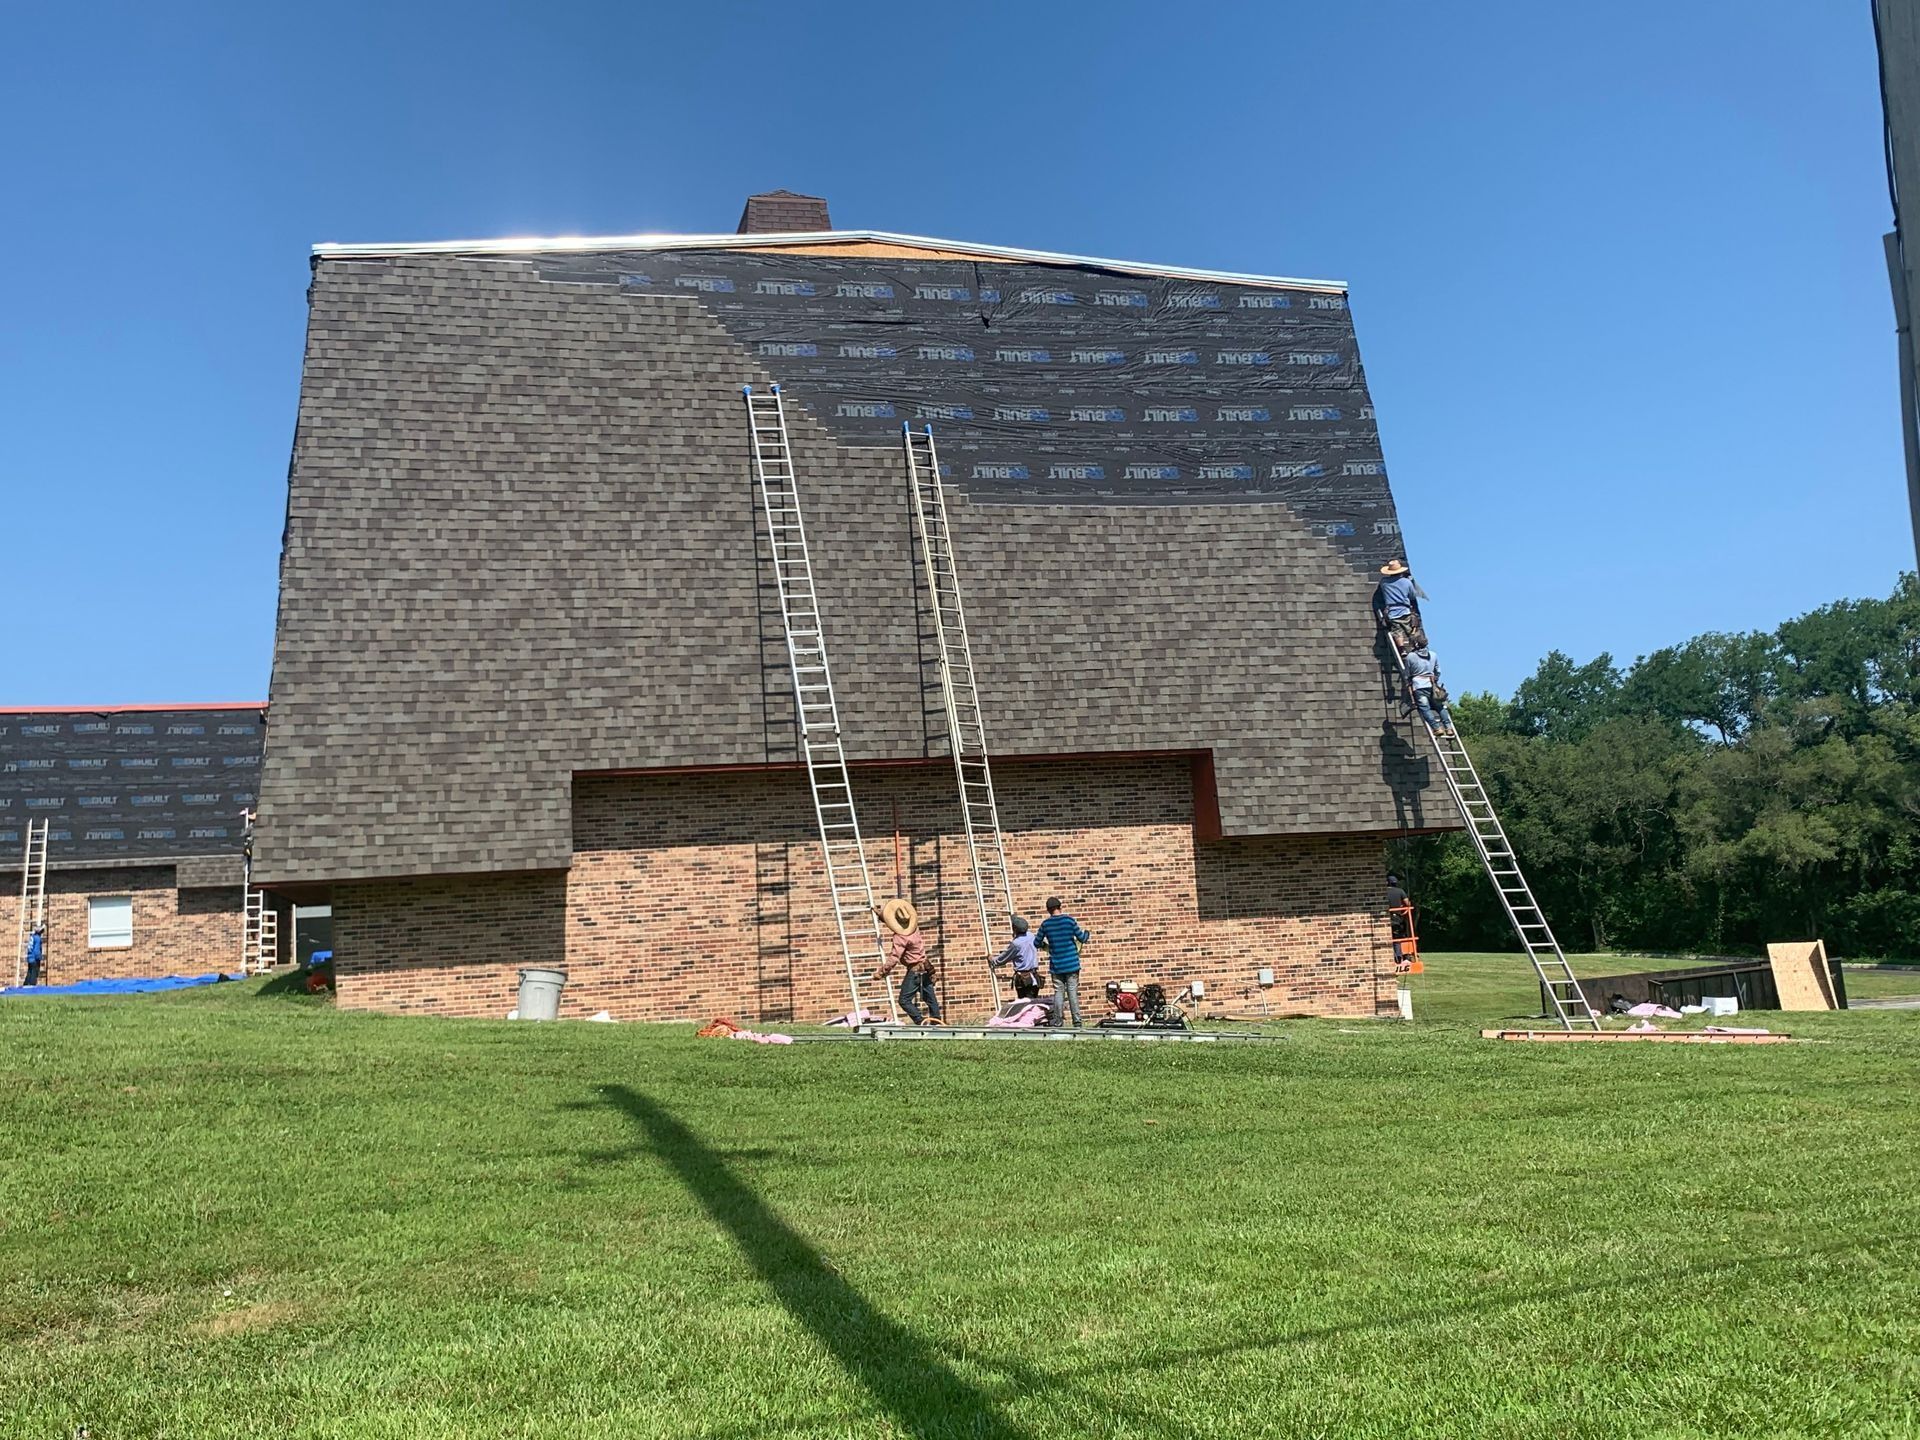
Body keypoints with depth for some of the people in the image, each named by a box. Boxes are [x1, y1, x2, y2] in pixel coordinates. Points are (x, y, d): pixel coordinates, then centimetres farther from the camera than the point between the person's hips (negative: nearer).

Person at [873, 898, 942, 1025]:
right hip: (925, 968, 9)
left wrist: (881, 973, -17)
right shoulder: (913, 926, 0)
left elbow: (893, 958, -24)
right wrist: (882, 913, 25)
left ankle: (921, 1022, -14)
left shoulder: (900, 937, -23)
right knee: (930, 998, 13)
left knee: (904, 1000, -6)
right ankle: (936, 1022, 19)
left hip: (914, 971, -9)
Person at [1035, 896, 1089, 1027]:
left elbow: (1036, 942, 9)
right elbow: (1082, 939, 0)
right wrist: (1087, 934, 22)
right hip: (1071, 964, -1)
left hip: (1056, 965, 1)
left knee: (1059, 992, 7)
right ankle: (1077, 1022, -5)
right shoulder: (1069, 920, -5)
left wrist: (1044, 944, 31)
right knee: (1073, 992, -1)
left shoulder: (1045, 924, 0)